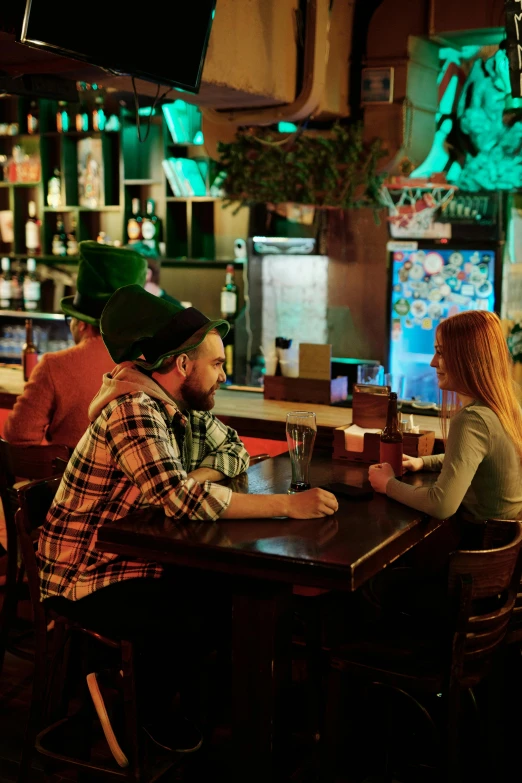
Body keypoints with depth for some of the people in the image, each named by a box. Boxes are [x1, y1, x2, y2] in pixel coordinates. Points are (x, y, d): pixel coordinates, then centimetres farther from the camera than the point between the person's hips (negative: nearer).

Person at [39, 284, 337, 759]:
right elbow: (182, 501, -37)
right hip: (88, 578, -8)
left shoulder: (186, 408, 2)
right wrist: (288, 505, -34)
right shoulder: (134, 411, -26)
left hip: (145, 557, 9)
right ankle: (148, 714, 4)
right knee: (198, 619, -25)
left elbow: (235, 452, 12)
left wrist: (198, 477, -11)